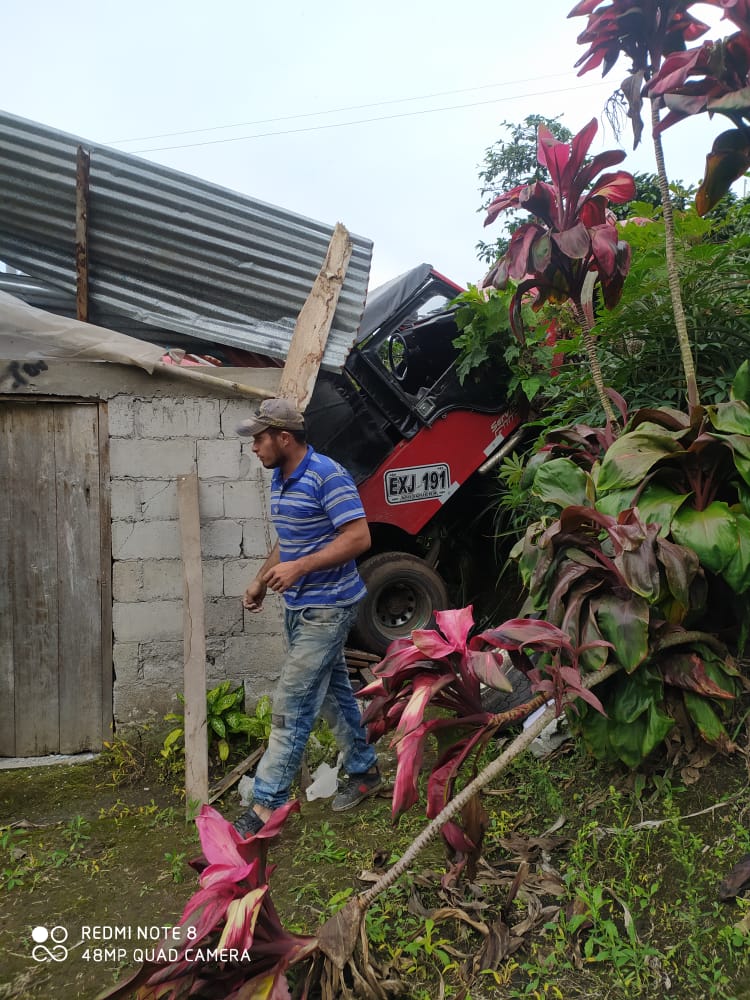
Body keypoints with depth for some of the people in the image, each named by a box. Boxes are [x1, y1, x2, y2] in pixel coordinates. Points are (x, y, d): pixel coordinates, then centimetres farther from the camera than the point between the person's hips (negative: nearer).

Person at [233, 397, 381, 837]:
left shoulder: (327, 475, -19)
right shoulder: (280, 479, 10)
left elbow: (359, 538, -23)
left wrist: (300, 567, -26)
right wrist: (262, 580, 15)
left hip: (327, 608, -9)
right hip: (298, 606, 9)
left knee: (291, 706, -7)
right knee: (334, 691, 19)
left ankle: (267, 805, 2)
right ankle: (364, 770, 35)